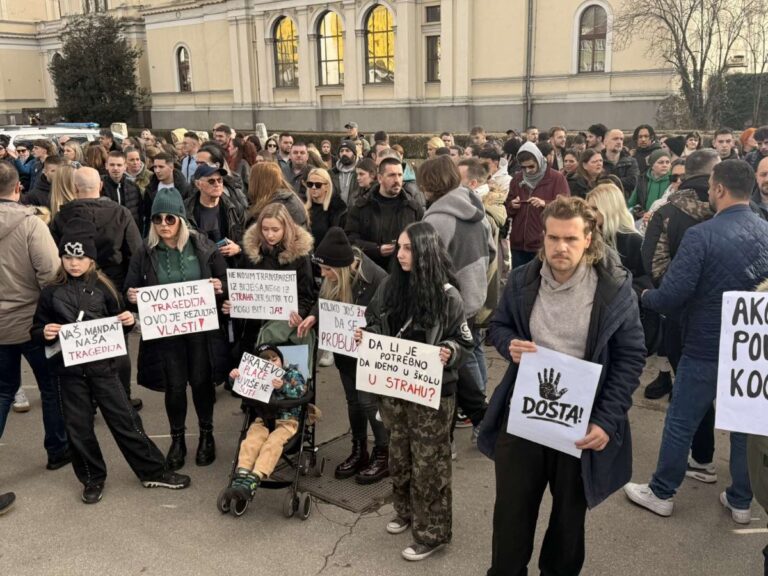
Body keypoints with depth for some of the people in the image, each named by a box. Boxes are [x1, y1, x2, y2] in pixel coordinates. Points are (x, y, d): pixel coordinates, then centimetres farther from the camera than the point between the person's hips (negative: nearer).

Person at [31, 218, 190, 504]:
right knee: (78, 427, 9)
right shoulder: (51, 292, 0)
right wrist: (44, 334, -17)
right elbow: (35, 332, 5)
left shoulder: (102, 287, 0)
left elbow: (116, 324, 10)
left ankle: (153, 472, 15)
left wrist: (128, 321, -12)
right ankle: (93, 479, 27)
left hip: (102, 365, -1)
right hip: (69, 369, 1)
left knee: (124, 420, 4)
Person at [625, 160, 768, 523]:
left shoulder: (702, 235, -21)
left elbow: (670, 298, -21)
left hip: (706, 349, -6)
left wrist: (645, 296, -1)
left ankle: (661, 493, 24)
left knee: (680, 422, 9)